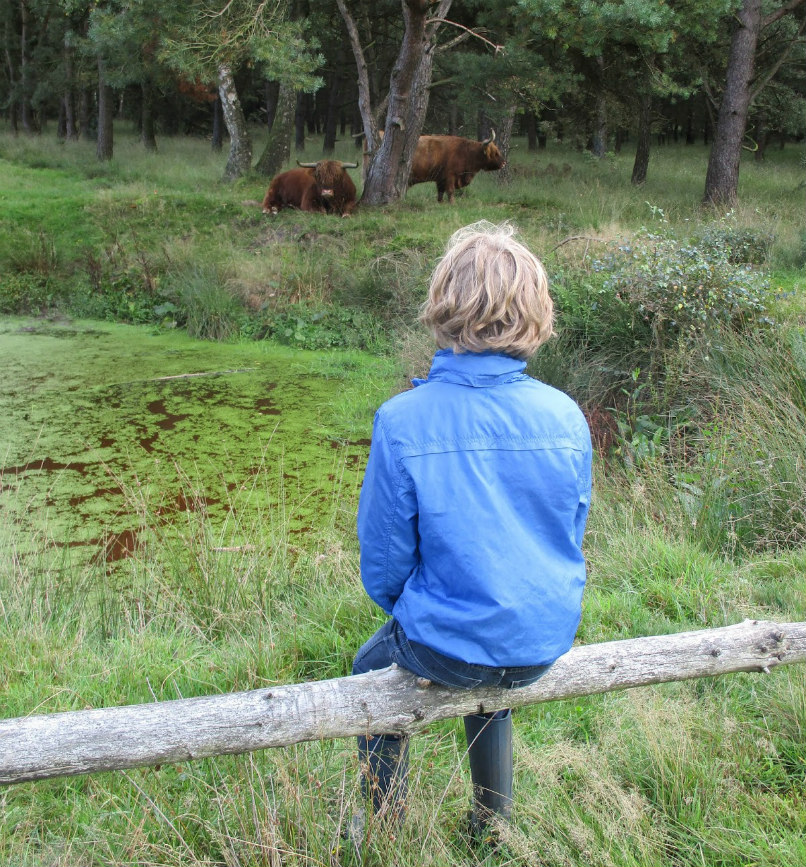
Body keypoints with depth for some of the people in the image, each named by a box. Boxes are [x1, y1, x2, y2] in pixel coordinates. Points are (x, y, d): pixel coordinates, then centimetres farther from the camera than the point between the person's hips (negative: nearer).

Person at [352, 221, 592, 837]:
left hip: (446, 645, -3)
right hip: (549, 642, 4)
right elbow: (572, 540, 3)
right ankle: (494, 828, 54)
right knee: (489, 687, 37)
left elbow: (383, 558, -11)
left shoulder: (403, 421, -21)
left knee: (371, 672, 29)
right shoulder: (566, 416, -11)